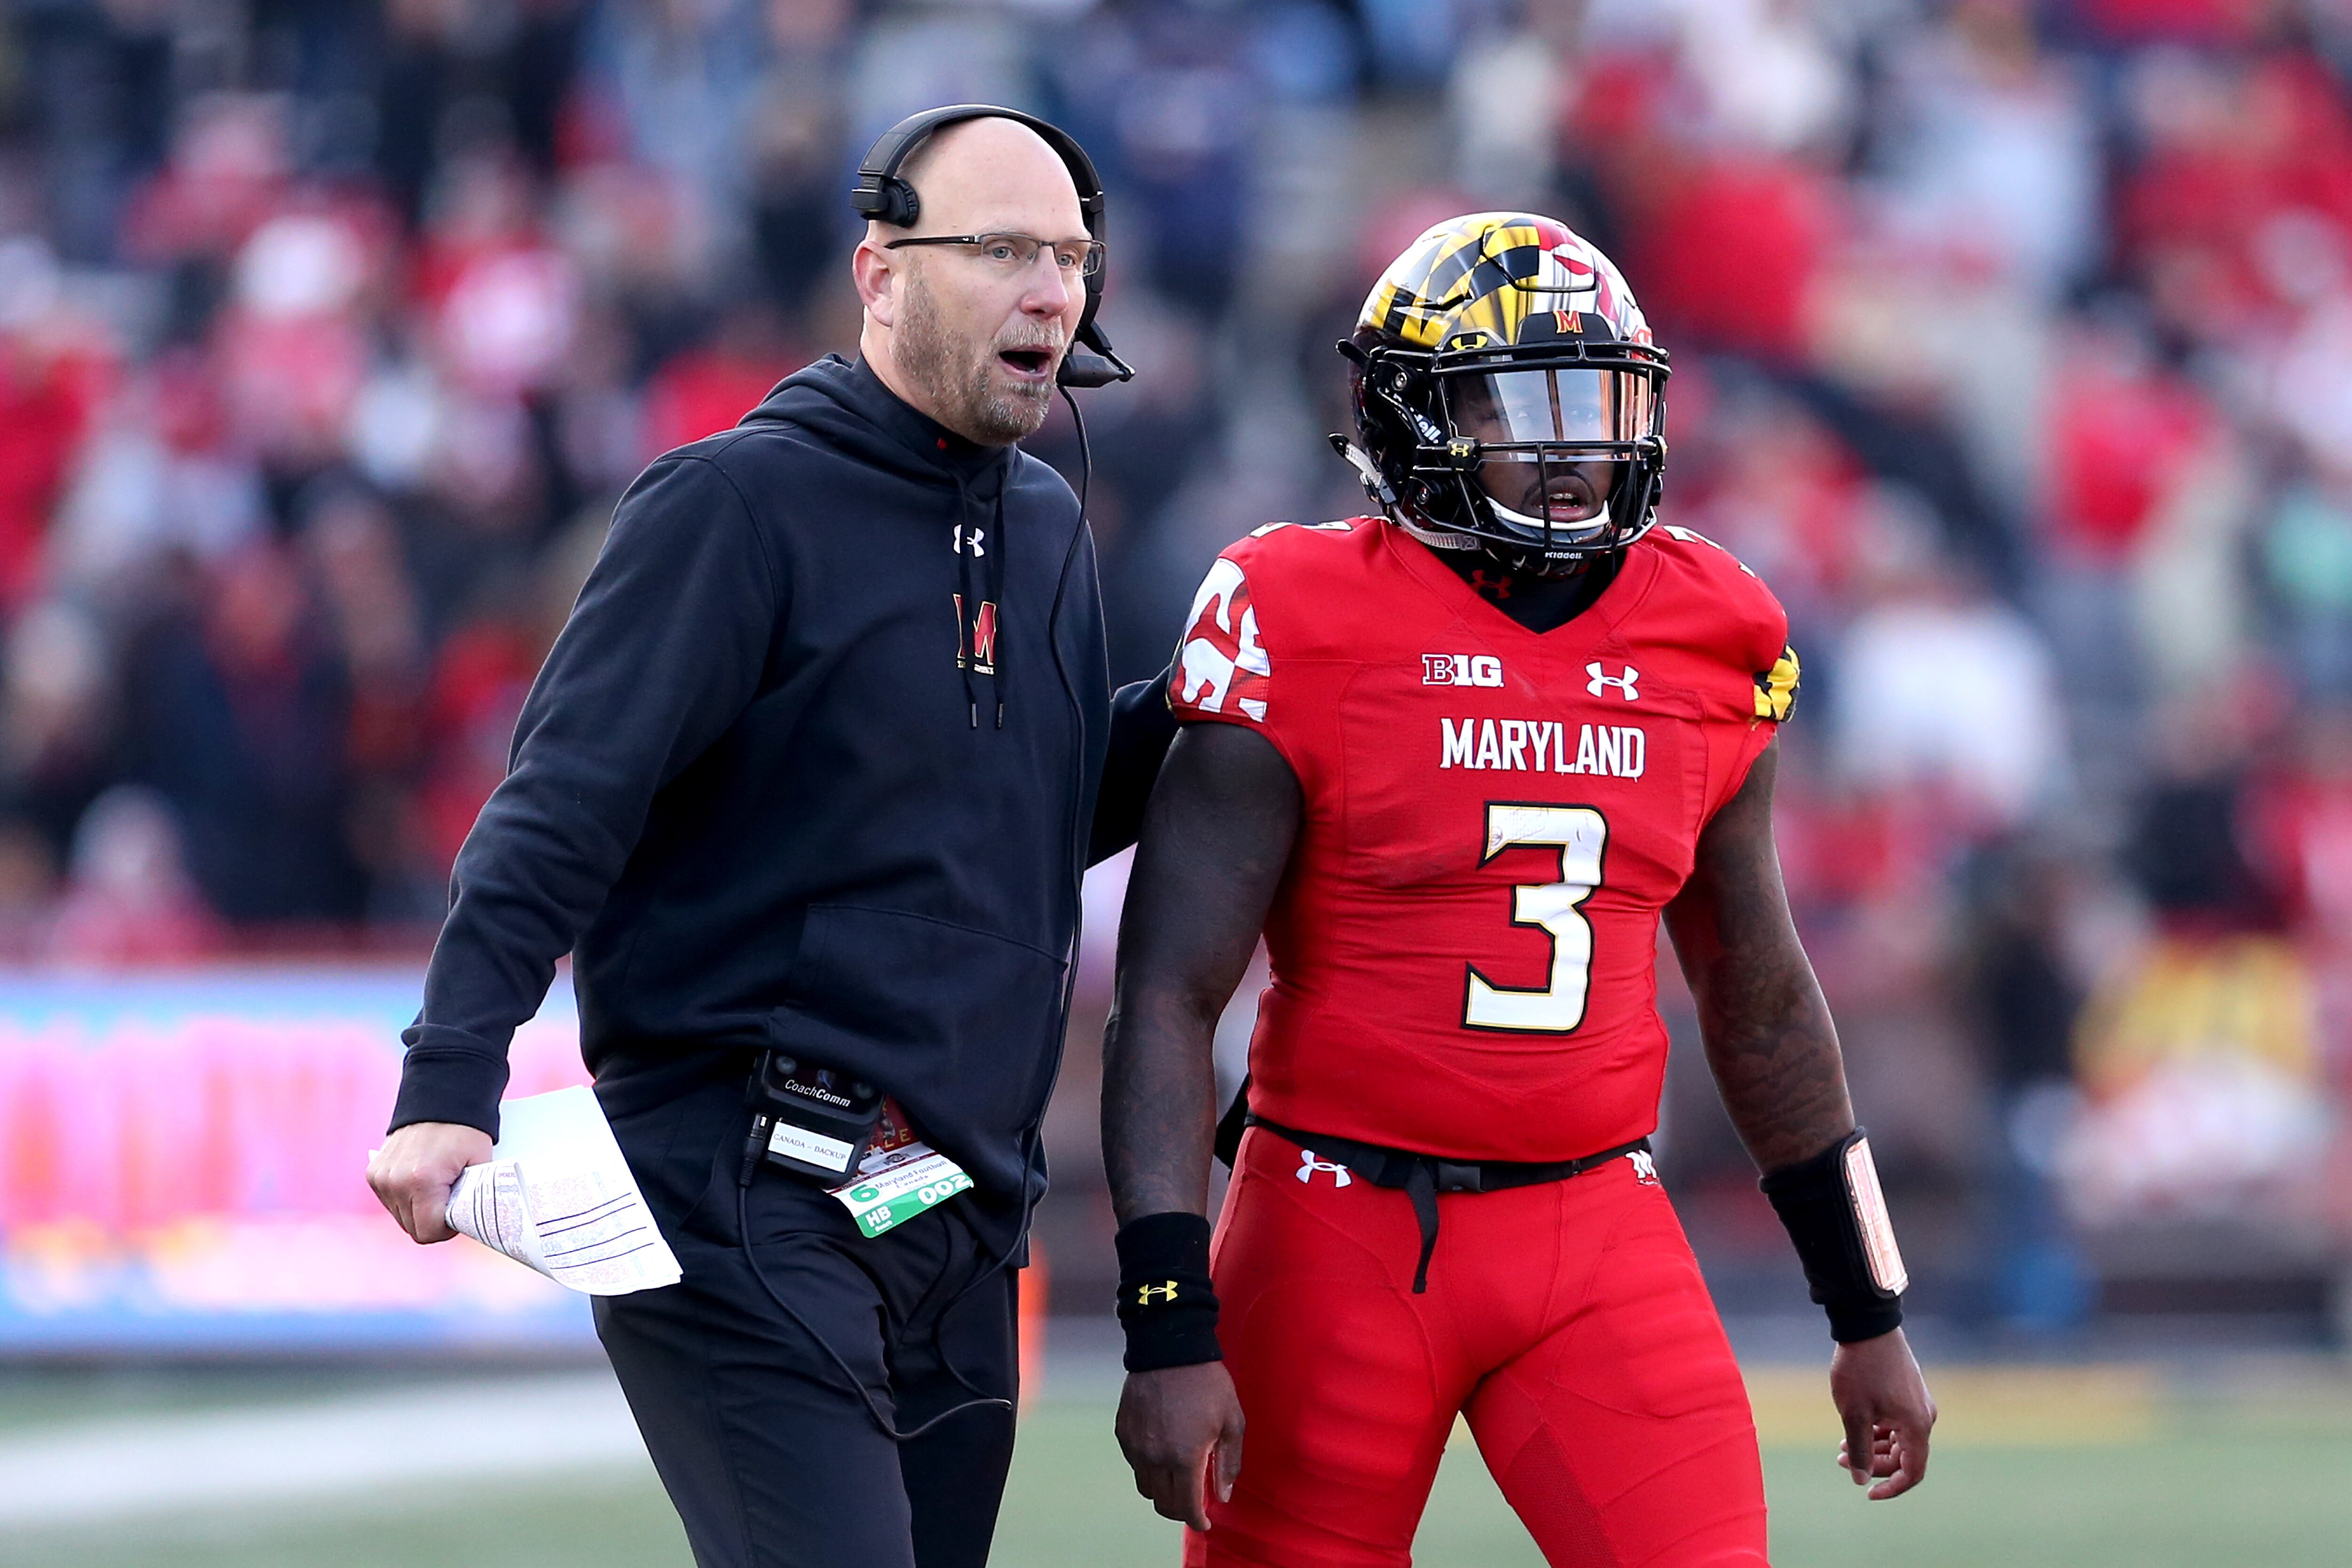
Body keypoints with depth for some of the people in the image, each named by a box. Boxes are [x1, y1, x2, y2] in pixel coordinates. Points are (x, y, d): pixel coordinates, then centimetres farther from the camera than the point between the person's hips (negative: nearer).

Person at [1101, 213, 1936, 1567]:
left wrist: (1871, 1317, 19)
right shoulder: (1306, 634, -8)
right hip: (1347, 1237, -3)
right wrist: (1170, 1333, -18)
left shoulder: (1700, 652, 6)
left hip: (1598, 1233, 3)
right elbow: (1169, 996, -10)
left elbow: (1764, 1001, 18)